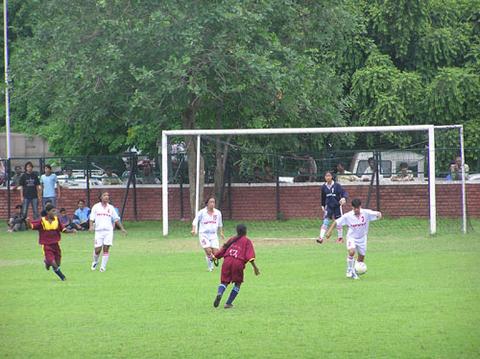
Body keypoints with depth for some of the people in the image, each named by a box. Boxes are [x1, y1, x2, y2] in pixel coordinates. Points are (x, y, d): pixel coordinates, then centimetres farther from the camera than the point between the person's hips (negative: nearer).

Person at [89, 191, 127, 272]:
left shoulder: (111, 208, 11)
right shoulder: (96, 207, 6)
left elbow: (116, 219, 17)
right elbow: (92, 218, 4)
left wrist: (122, 228, 14)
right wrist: (91, 226, -14)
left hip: (108, 230, 1)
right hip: (99, 230, -1)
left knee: (106, 249, -8)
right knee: (97, 249, -3)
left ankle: (103, 266, 0)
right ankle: (95, 262, 25)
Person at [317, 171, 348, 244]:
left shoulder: (337, 185, -10)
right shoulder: (324, 186, 1)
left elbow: (344, 192, -17)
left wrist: (344, 198, -37)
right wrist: (323, 205, 17)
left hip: (337, 206, -2)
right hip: (328, 206, 2)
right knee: (325, 221, -9)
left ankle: (340, 237, 25)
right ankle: (321, 237, -14)